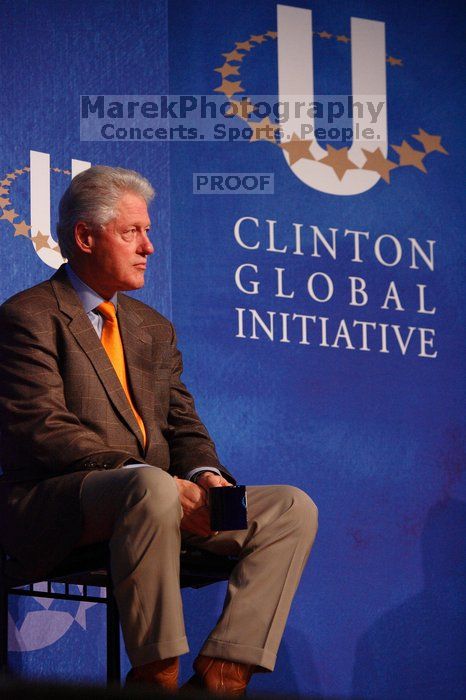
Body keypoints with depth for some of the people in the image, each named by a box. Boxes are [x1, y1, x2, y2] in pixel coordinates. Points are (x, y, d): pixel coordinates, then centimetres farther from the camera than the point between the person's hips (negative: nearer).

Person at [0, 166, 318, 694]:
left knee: (292, 509, -10)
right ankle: (156, 678, -30)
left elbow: (183, 426, 18)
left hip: (159, 494, 8)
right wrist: (150, 477, -22)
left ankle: (219, 679, -21)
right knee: (151, 488, -39)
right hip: (54, 506, -8)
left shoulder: (153, 329, 24)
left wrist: (204, 473, -7)